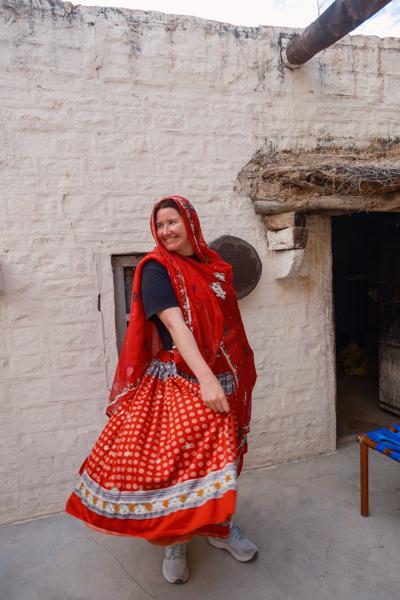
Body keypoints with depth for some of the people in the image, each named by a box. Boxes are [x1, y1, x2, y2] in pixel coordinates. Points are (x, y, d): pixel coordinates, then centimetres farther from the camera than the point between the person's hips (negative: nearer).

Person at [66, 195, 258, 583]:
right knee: (175, 459, -1)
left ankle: (218, 526, 36)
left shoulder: (212, 264, 9)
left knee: (217, 456, 14)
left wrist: (231, 376, 14)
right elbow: (175, 324, -21)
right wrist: (206, 378, -30)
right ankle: (174, 540, 23)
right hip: (179, 380, -5)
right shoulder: (156, 268, -9)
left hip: (221, 378, 6)